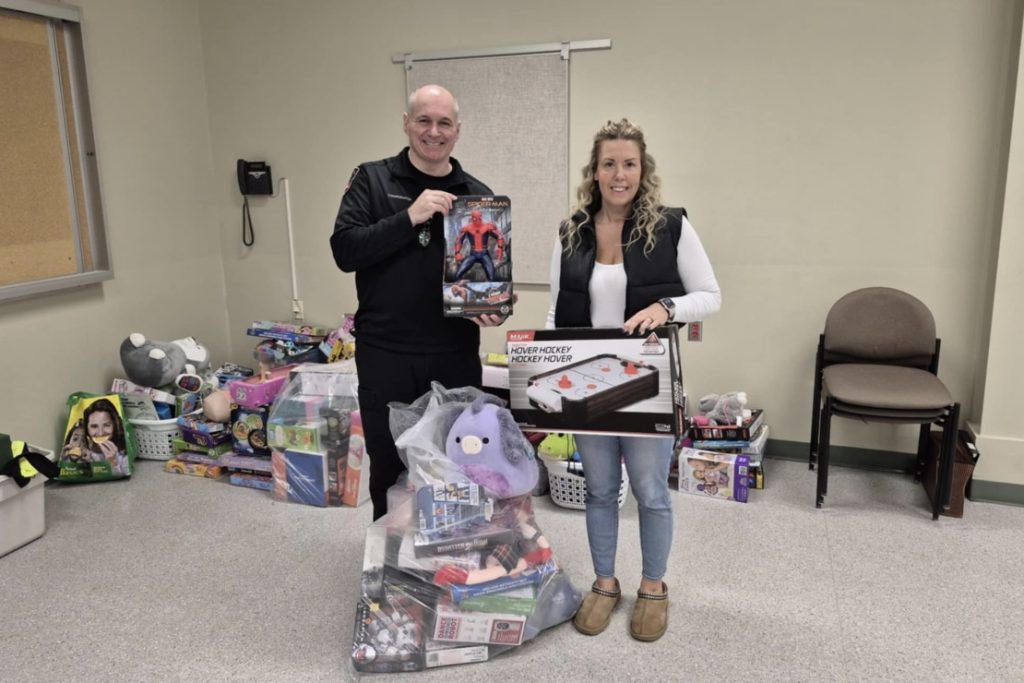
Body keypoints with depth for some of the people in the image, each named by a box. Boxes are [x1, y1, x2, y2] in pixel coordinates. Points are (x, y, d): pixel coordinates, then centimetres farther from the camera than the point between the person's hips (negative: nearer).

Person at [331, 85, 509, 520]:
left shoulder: (478, 195, 7)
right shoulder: (372, 179, 0)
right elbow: (345, 250, -11)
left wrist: (494, 308, -11)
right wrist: (409, 217, -21)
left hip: (455, 355, 2)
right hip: (385, 354, -1)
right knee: (389, 466, 12)